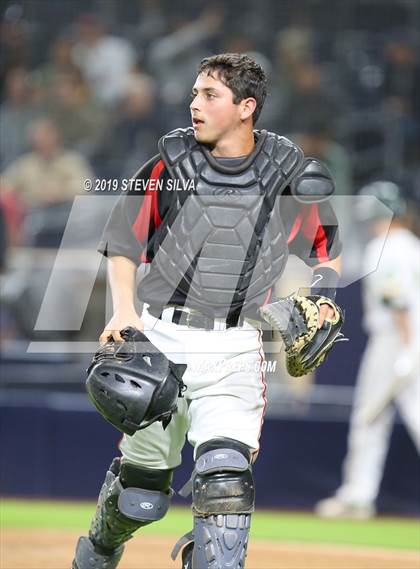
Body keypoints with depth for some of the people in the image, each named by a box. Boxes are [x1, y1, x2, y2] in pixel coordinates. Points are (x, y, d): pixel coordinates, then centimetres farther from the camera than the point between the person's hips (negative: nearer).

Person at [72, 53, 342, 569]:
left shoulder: (288, 177, 0)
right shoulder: (170, 165, 0)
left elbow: (327, 246, 15)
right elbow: (122, 244, 6)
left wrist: (321, 297, -4)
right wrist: (122, 310, -9)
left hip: (234, 351, -1)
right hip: (160, 337, 1)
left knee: (226, 474, -22)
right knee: (140, 486, 10)